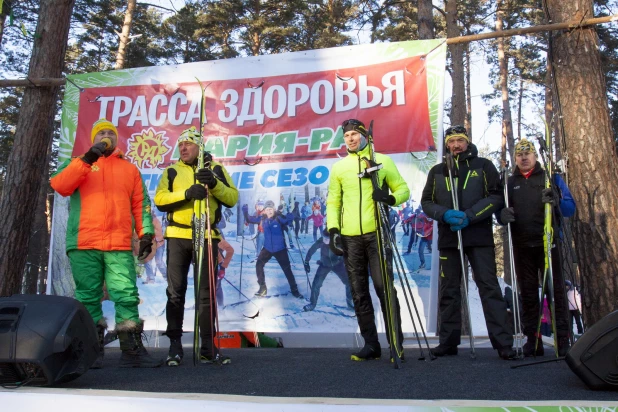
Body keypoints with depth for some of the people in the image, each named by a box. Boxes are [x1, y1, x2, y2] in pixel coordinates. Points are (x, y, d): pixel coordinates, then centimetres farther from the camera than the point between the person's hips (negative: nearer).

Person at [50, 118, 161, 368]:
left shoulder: (130, 168, 19)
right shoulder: (77, 164, 16)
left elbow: (141, 204, 14)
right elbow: (59, 186, -3)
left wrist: (146, 233, 3)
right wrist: (87, 159, -10)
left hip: (120, 246, 1)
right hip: (84, 245, 0)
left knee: (127, 296, -6)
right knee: (88, 298, 2)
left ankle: (132, 350, -2)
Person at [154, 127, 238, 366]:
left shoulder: (216, 169, 10)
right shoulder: (172, 171, 11)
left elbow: (232, 198, 0)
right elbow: (160, 199, -5)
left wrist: (215, 184, -17)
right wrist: (187, 193, -20)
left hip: (207, 237, 0)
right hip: (178, 236, 1)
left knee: (206, 292, 3)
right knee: (175, 292, 3)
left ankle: (208, 347, 10)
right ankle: (175, 345, 13)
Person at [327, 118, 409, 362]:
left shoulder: (383, 161, 8)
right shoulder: (338, 167, 13)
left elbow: (403, 189, 7)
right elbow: (333, 202, 11)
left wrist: (390, 198, -15)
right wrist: (333, 229, -1)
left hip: (377, 233, -3)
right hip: (350, 237, 3)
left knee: (384, 287, -6)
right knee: (359, 293, 5)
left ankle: (396, 343, 3)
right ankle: (371, 344, 14)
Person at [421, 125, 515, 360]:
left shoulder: (484, 166, 6)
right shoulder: (437, 171, 12)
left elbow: (496, 197, -2)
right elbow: (426, 201, 9)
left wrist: (469, 216, -16)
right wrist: (445, 214, -12)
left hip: (479, 236, -2)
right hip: (448, 238, 3)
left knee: (489, 288, -4)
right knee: (449, 291, 7)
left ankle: (503, 343, 1)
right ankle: (449, 342, 16)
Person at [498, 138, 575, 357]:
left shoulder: (551, 178, 8)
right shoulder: (510, 183, 14)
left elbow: (570, 208, 3)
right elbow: (501, 212, 11)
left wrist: (556, 201, -19)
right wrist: (502, 214, -13)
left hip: (548, 243, -2)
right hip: (522, 246, 2)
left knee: (555, 289, -2)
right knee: (528, 293, 6)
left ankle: (563, 339, 5)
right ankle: (532, 339, 12)